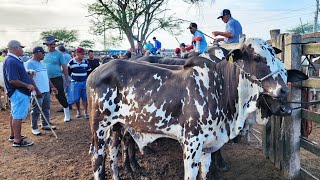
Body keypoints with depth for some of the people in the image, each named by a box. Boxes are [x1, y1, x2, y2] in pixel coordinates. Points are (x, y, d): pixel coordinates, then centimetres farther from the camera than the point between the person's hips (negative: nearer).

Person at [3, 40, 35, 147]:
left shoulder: (14, 60, 14)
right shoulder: (11, 61, -20)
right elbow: (13, 80, -25)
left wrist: (28, 73, 10)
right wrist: (27, 85, -18)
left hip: (19, 92, 11)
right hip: (18, 93, -11)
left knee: (15, 114, 19)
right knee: (18, 116, -7)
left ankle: (14, 135, 32)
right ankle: (17, 140, -2)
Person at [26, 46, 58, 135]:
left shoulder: (41, 63, 17)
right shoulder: (30, 63, -11)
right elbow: (30, 78, -18)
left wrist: (52, 87, 20)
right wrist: (37, 90, -22)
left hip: (46, 90, 9)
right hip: (38, 92, -9)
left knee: (46, 109, 15)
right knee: (36, 110, -1)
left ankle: (45, 124, 27)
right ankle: (34, 128, 8)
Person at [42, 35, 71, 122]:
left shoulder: (58, 54, -4)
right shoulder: (45, 55, 8)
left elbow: (64, 67, -4)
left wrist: (67, 80, -6)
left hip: (57, 79, -4)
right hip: (46, 79, 5)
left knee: (61, 96, 1)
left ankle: (67, 114, 20)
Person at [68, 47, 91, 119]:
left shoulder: (86, 62, 3)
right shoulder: (71, 62, -6)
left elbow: (89, 71, 13)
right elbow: (68, 71, 4)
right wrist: (73, 77, -1)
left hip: (84, 82, 2)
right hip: (75, 82, -2)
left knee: (85, 98, 1)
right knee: (76, 98, 2)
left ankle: (86, 112, 10)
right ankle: (78, 111, 23)